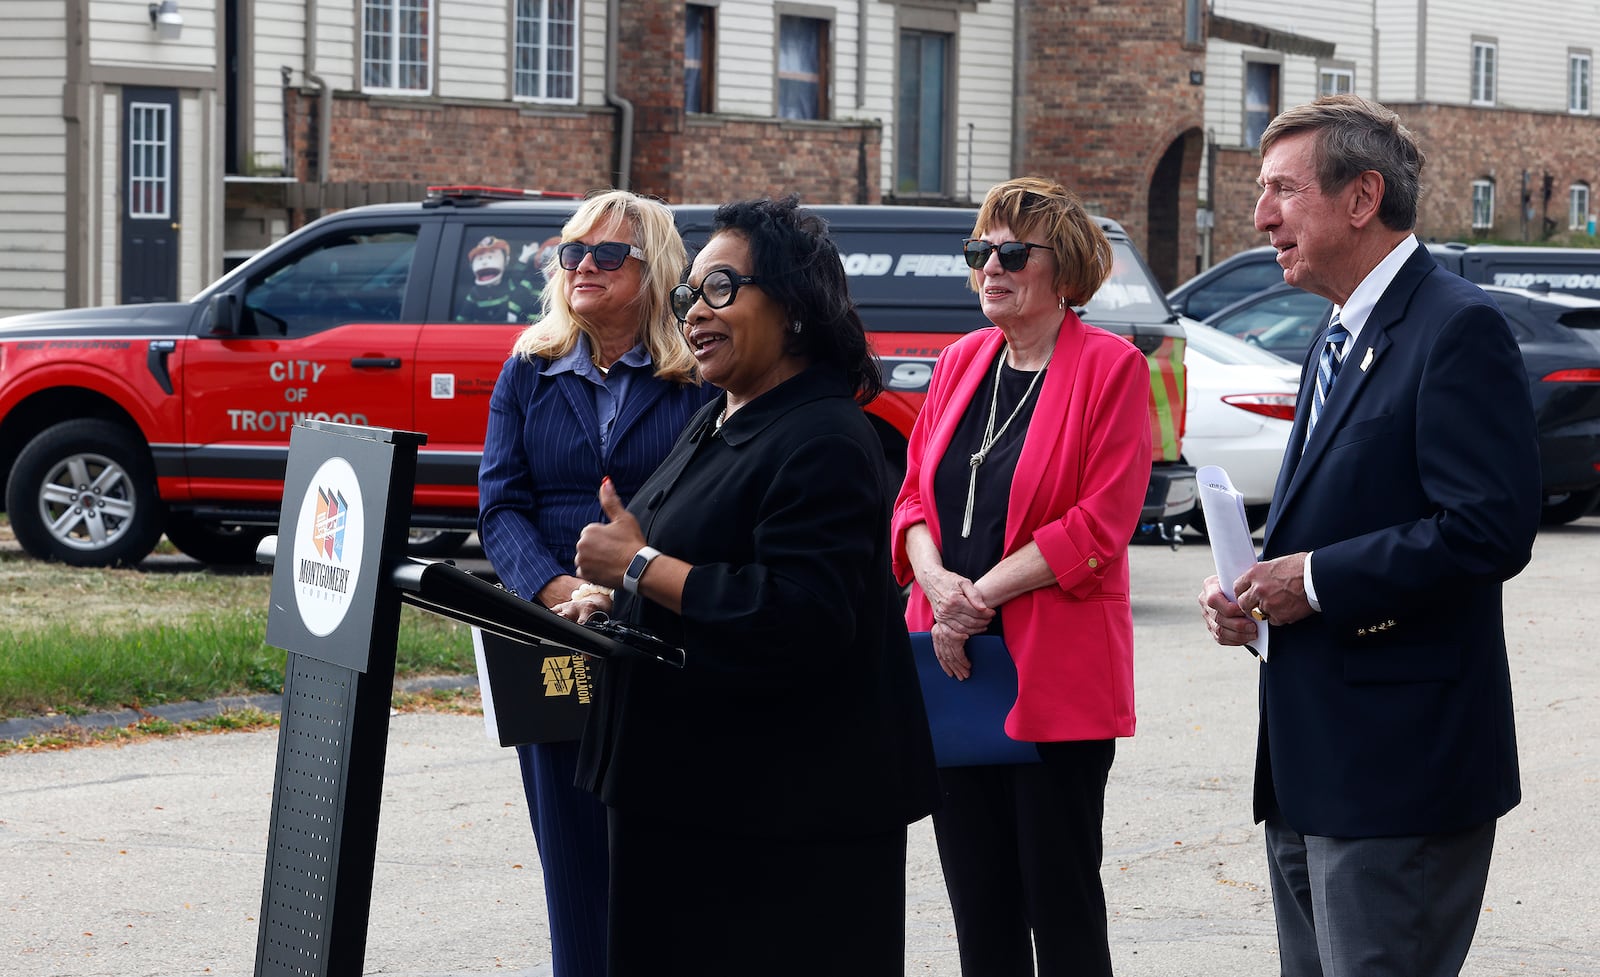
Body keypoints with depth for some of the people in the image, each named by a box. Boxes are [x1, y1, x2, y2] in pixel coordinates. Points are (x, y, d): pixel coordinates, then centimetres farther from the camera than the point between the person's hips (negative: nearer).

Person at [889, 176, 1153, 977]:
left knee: (1061, 907, 0)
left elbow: (1100, 523, -13)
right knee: (979, 907, 11)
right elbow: (915, 493, 12)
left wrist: (985, 593, -15)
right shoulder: (961, 362, 12)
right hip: (956, 668, 6)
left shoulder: (1111, 368, -7)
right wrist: (936, 582, -9)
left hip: (1055, 672, -6)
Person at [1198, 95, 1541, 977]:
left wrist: (1317, 581, -17)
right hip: (1310, 772, 10)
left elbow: (1492, 529, -22)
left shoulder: (1457, 328, -13)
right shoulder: (1336, 344, 18)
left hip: (1398, 765, -10)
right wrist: (1248, 588, 4)